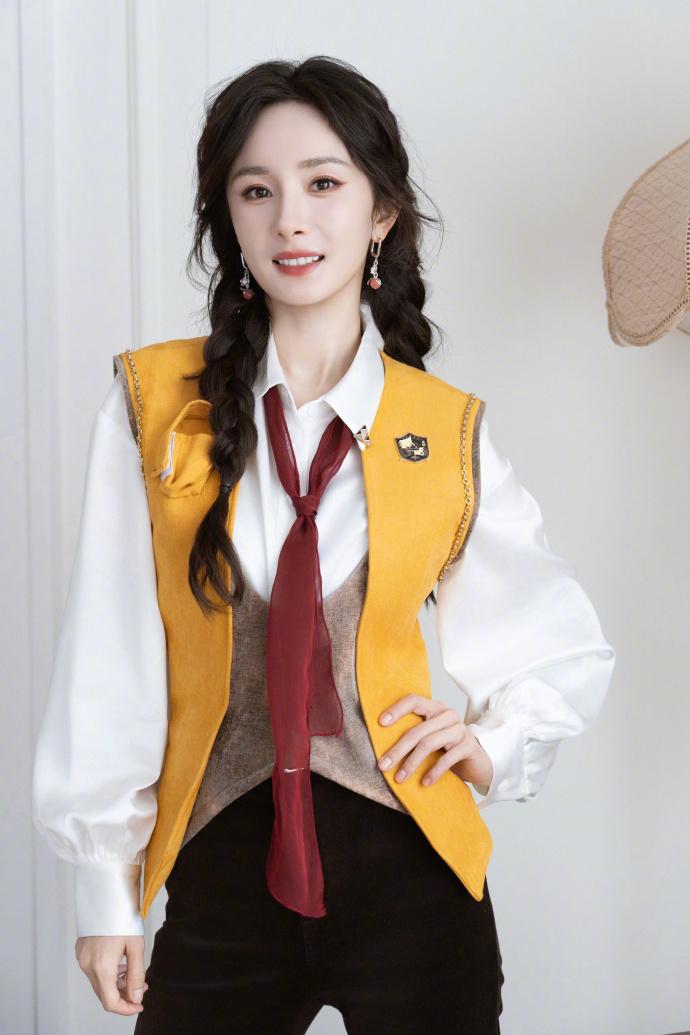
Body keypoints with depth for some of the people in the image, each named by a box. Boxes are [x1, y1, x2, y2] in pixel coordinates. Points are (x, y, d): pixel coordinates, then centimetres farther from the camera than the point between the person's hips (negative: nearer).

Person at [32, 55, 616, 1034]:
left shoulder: (452, 432, 0)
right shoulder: (153, 401, -3)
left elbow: (571, 649, 14)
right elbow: (109, 656, -2)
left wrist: (495, 742, -3)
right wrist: (104, 883, -2)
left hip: (409, 867, 1)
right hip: (222, 874, 0)